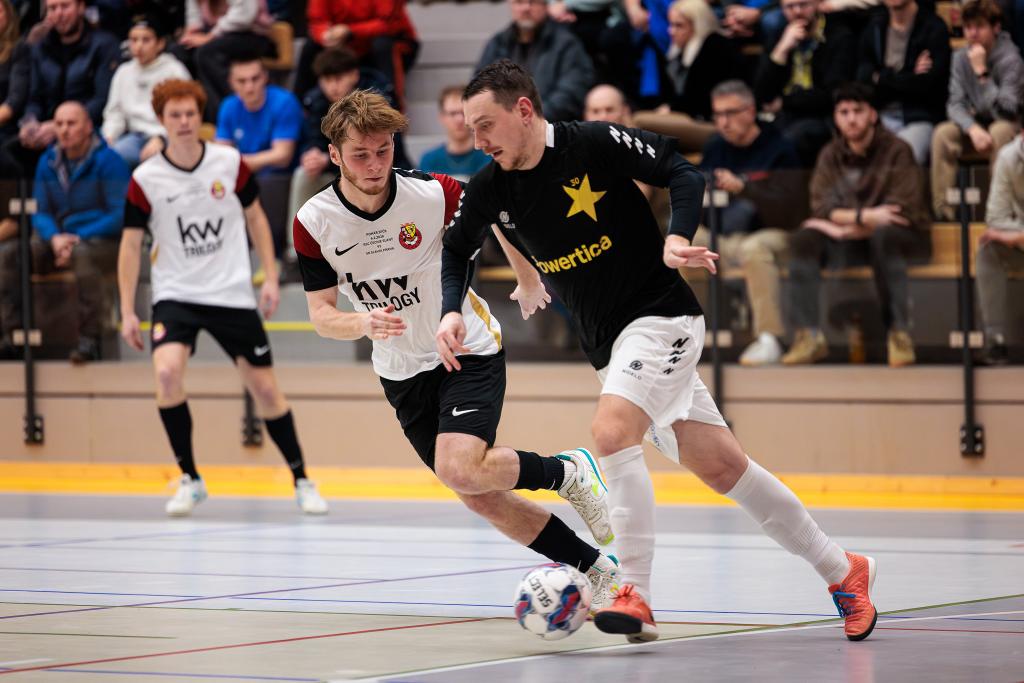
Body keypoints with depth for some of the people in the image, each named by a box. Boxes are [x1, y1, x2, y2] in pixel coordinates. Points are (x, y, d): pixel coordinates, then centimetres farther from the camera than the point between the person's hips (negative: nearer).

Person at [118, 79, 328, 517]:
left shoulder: (230, 163, -3)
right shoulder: (145, 179, -7)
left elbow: (255, 218, 10)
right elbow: (131, 244, 0)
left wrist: (271, 278, 4)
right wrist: (127, 312, -4)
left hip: (233, 295, 1)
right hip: (175, 295, -1)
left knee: (264, 387, 3)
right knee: (167, 371, -24)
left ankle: (302, 481, 20)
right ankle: (189, 479, -8)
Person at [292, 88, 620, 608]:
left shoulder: (434, 194, -20)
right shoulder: (314, 222, -14)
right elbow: (321, 314, -9)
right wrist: (365, 322, -29)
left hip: (469, 352, -4)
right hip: (401, 373, 4)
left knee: (461, 471, -26)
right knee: (481, 497, 2)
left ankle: (569, 472, 1)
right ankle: (595, 569, 14)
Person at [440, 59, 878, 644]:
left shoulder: (595, 144, -16)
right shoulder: (492, 189, 0)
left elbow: (684, 172, -13)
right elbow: (457, 250, 13)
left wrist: (678, 237, -29)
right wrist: (452, 311, -3)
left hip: (660, 315, -6)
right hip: (608, 344, 6)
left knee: (611, 431, -27)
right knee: (722, 468, 8)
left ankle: (637, 598, -21)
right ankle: (842, 570, 19)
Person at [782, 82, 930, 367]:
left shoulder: (897, 151, -8)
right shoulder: (831, 155, 6)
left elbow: (903, 211, -17)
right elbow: (821, 208, -5)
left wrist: (845, 228, -17)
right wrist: (865, 216, -22)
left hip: (905, 237, -4)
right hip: (853, 241, 4)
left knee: (884, 235, -39)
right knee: (804, 239, -21)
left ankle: (899, 332, -33)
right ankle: (810, 336, -25)